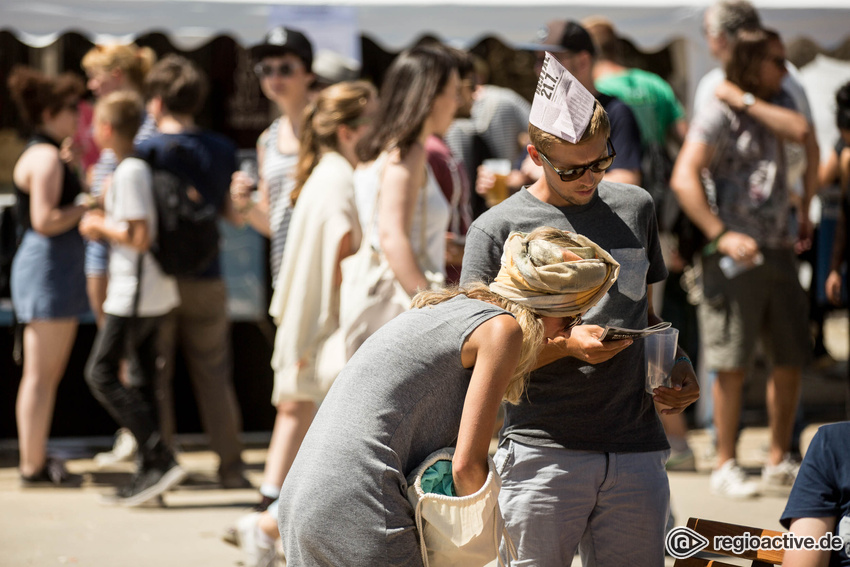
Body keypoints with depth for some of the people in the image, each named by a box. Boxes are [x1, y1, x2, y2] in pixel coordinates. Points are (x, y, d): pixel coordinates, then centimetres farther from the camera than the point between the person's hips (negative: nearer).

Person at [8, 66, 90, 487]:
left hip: (59, 268, 11)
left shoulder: (50, 155, 18)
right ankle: (33, 465, -3)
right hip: (47, 267, -11)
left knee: (50, 372, 13)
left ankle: (35, 459, 18)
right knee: (40, 374, -6)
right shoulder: (45, 157, -14)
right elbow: (45, 220, -21)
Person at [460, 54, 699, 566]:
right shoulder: (496, 230, 0)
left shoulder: (636, 207, 13)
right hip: (543, 453, -3)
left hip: (637, 452, 3)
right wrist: (565, 345, -16)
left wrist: (678, 366, 4)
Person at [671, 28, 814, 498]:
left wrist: (749, 103, -8)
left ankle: (779, 460, 18)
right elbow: (683, 178, -17)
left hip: (778, 250, 7)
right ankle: (725, 467, 2)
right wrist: (719, 235, -23)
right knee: (732, 366, -6)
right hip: (735, 254, -6)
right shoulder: (717, 115, -6)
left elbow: (801, 130, -8)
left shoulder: (776, 104, 14)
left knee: (790, 361, 7)